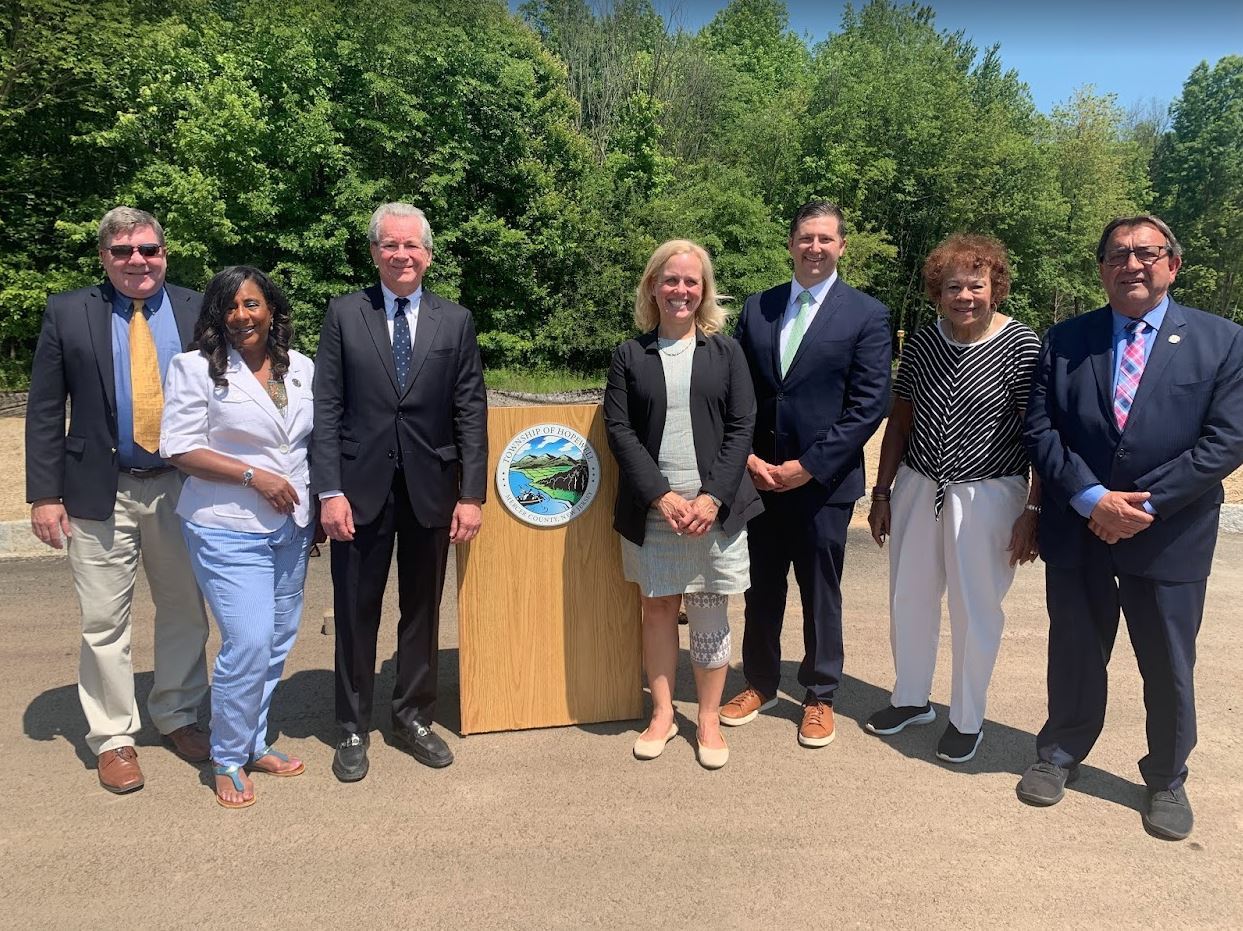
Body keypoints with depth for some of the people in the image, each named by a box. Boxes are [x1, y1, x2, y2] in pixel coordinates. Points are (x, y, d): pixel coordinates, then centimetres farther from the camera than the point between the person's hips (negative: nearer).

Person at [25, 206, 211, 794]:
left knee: (185, 612, 12)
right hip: (99, 491, -1)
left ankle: (177, 716, 31)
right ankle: (112, 738, 22)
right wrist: (44, 493, -6)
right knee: (105, 621, 5)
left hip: (182, 487, 1)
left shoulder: (198, 311, 2)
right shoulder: (67, 313, 1)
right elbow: (44, 411, 1)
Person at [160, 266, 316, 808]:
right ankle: (227, 760, 11)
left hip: (291, 528, 6)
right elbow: (178, 448, -10)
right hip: (228, 529, -5)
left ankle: (255, 744, 30)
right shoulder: (196, 367, -6)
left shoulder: (301, 368, 8)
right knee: (248, 643, -10)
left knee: (278, 641, 12)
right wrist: (253, 475, -17)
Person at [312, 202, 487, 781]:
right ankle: (353, 729, 25)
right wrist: (329, 491, -10)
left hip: (430, 489, 1)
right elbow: (325, 409, -2)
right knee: (356, 613, 8)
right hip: (360, 489, -1)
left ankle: (414, 717, 30)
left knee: (422, 609, 12)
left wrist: (472, 494, -4)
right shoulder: (344, 315, 2)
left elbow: (471, 413, 2)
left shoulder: (456, 321, 4)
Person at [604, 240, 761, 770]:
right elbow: (619, 429, -2)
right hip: (652, 507, 1)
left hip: (715, 506, 0)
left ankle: (709, 719, 23)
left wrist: (713, 497, -12)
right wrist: (661, 495, -12)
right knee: (657, 608, 11)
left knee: (709, 613, 7)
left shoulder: (725, 352, 4)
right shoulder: (630, 355, 4)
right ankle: (662, 715, 26)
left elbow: (742, 426, -1)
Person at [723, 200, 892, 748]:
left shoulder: (867, 315, -4)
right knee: (761, 587, 14)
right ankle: (760, 683, 33)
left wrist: (809, 465, -14)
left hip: (822, 479, -3)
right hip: (757, 476, 3)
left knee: (820, 592, 10)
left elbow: (869, 404, -9)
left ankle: (820, 696, 28)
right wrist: (747, 457, -6)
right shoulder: (757, 308, 7)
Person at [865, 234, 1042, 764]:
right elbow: (899, 423, 8)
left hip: (988, 496, -4)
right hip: (918, 489, 5)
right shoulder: (921, 344, 2)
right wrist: (881, 493, 9)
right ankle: (911, 699, 36)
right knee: (908, 601, 14)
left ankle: (966, 719, 27)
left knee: (975, 611, 7)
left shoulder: (1022, 346, -10)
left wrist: (1034, 510, -11)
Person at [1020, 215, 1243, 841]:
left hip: (1169, 537, -1)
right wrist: (1093, 499, -16)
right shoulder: (1064, 341, 2)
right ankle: (1061, 753, 38)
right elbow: (1039, 429, -4)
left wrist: (1144, 505, -16)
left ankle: (1166, 780, 36)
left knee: (1169, 667, 13)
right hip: (1076, 530, 1)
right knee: (1075, 654, 16)